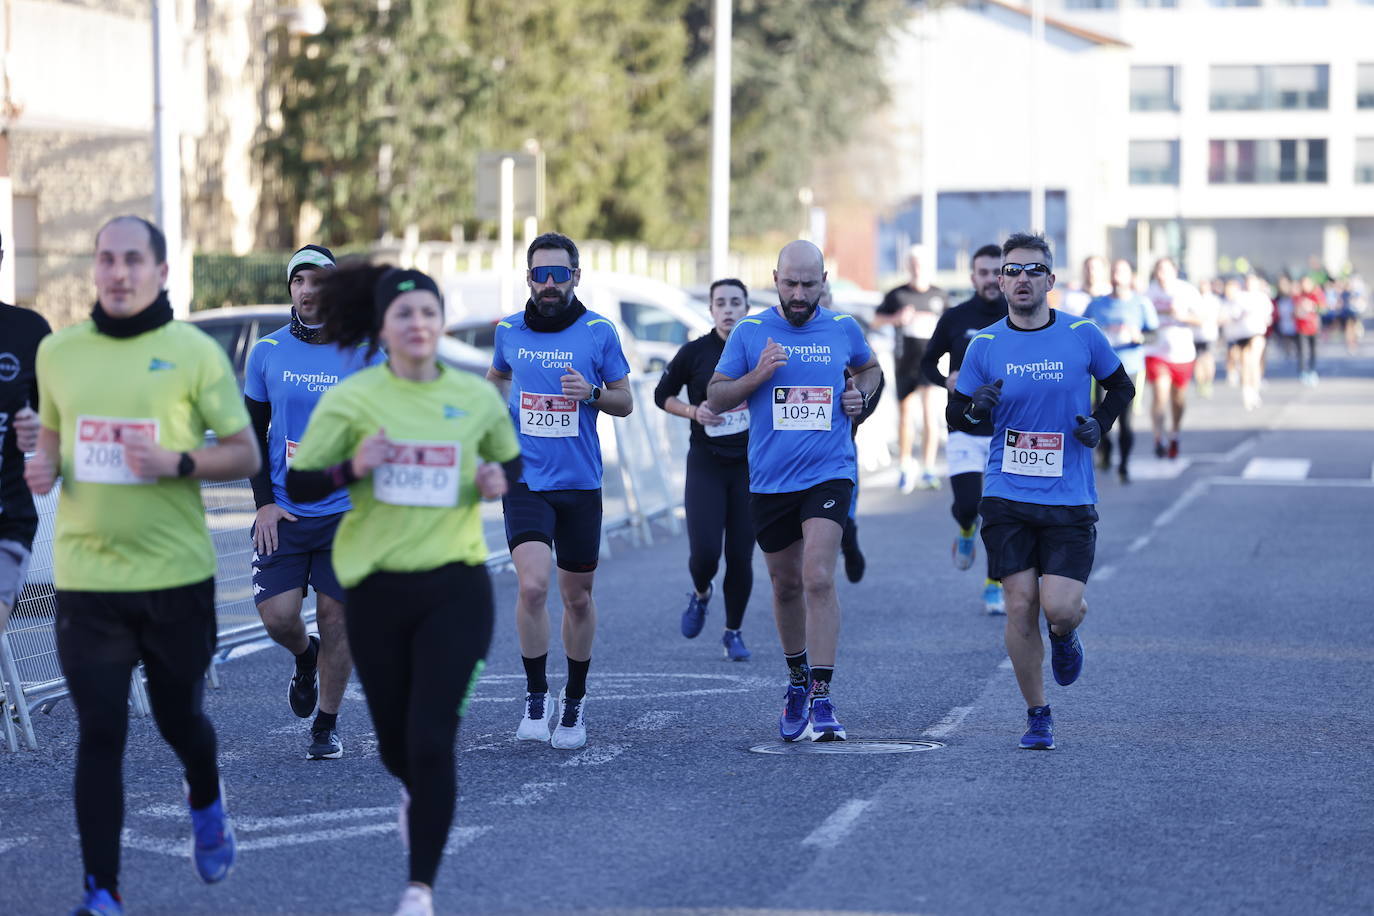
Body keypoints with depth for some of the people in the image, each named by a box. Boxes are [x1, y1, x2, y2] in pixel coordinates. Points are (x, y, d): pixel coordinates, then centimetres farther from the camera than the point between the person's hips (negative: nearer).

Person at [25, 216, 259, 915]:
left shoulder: (194, 351, -4)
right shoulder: (57, 351, 5)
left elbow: (244, 455, -1)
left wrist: (177, 463, -19)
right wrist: (43, 466, -1)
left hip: (176, 574, -1)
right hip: (85, 576, 1)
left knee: (177, 715, 14)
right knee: (99, 734, -2)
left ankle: (205, 802, 48)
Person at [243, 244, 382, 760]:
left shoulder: (364, 354, -2)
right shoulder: (267, 352, 2)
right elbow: (253, 432, 9)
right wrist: (264, 502, 0)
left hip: (346, 511, -1)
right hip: (283, 513, 1)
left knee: (335, 617, 1)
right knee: (277, 615, -8)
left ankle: (327, 726, 18)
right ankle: (305, 657, 29)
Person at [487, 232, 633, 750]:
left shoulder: (598, 332, -3)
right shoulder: (509, 331, 3)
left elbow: (625, 403, 3)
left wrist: (591, 393, -16)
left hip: (580, 484, 0)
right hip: (525, 480, 0)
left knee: (577, 598, 9)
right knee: (533, 587, -18)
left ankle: (575, 702, 26)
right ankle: (536, 699, -4)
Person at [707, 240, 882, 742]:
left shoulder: (844, 329, 4)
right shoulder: (750, 333, 1)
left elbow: (869, 367, 25)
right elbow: (715, 397, 3)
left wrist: (860, 393, 3)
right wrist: (757, 375, -14)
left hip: (828, 473, -2)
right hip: (769, 479, 2)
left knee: (818, 578, -18)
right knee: (786, 585, 14)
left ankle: (821, 699, -18)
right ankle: (797, 679, 37)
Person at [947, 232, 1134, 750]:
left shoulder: (1082, 336, 1)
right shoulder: (985, 345, 2)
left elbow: (1121, 387, 17)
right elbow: (955, 416, 8)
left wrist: (1100, 425, -1)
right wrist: (974, 408, -15)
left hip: (1070, 500, -1)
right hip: (1008, 498, 1)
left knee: (1060, 607, -12)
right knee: (1020, 606, -4)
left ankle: (1065, 638, 27)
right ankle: (1037, 716, 12)